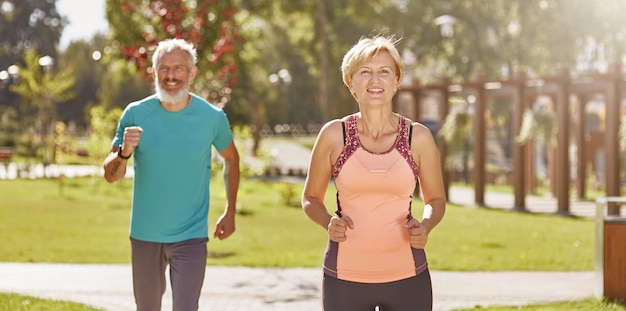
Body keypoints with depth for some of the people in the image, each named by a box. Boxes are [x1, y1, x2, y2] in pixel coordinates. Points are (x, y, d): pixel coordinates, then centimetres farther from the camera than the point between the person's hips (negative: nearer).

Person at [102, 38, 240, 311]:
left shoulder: (213, 117, -8)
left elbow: (231, 158, 12)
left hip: (191, 237, -2)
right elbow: (111, 175, -5)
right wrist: (124, 153, -27)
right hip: (144, 235, 2)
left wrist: (230, 212, 9)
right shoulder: (136, 114, -7)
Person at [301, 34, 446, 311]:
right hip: (345, 277, 0)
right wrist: (328, 223, -11)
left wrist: (425, 226, -8)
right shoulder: (334, 135, -1)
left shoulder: (418, 137, 0)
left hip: (407, 277, 0)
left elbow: (436, 199, 13)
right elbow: (311, 198, 10)